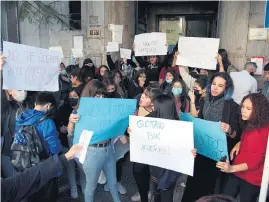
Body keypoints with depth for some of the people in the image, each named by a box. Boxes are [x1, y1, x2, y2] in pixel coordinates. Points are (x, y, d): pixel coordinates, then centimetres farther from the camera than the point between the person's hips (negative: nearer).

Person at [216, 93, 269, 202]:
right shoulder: (249, 125, 4)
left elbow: (256, 160, -21)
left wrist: (232, 168, -31)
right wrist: (239, 144, 1)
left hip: (252, 179, -7)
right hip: (238, 173, 7)